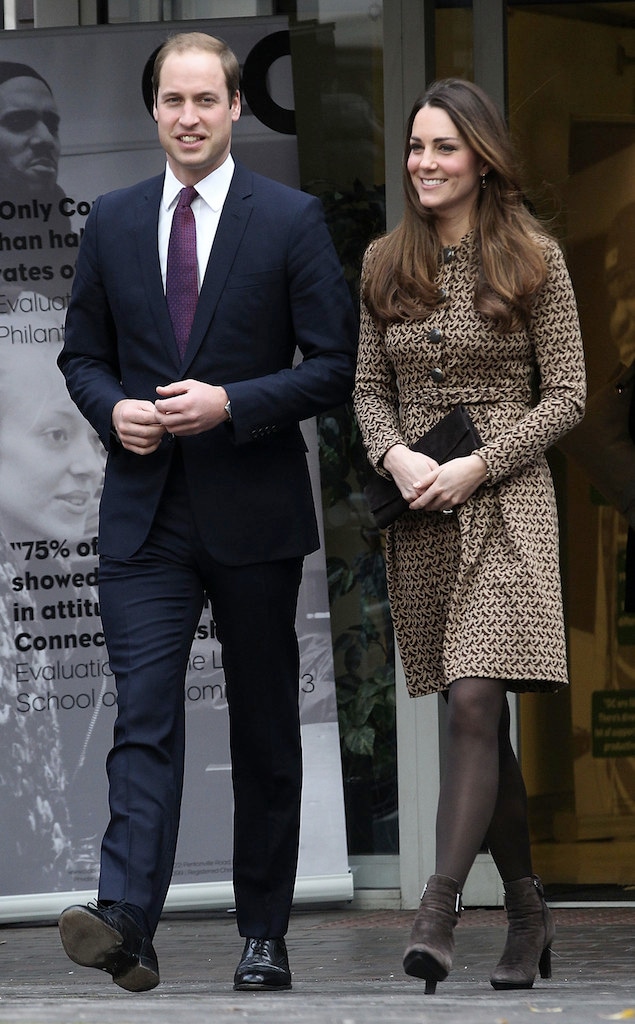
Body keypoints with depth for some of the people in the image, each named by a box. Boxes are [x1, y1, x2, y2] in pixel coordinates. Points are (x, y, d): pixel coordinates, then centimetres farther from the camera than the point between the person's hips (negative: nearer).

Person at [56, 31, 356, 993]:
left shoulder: (292, 220, -2)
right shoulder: (113, 221, 8)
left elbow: (336, 365, -3)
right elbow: (83, 352, 16)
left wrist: (230, 404, -15)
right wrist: (112, 408, -5)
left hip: (254, 515, -1)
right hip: (145, 514, 2)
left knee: (265, 726, 7)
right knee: (144, 719, -11)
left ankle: (264, 933, 16)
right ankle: (125, 922, -22)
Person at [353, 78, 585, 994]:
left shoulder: (533, 260, -2)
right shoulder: (385, 264, 10)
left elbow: (566, 395, -3)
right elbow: (370, 388, 12)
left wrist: (476, 467, -13)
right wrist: (396, 456, -8)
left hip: (506, 504, -4)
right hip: (418, 512, 4)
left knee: (475, 705, -16)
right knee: (477, 720, 8)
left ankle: (436, 915, -23)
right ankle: (529, 913, 18)